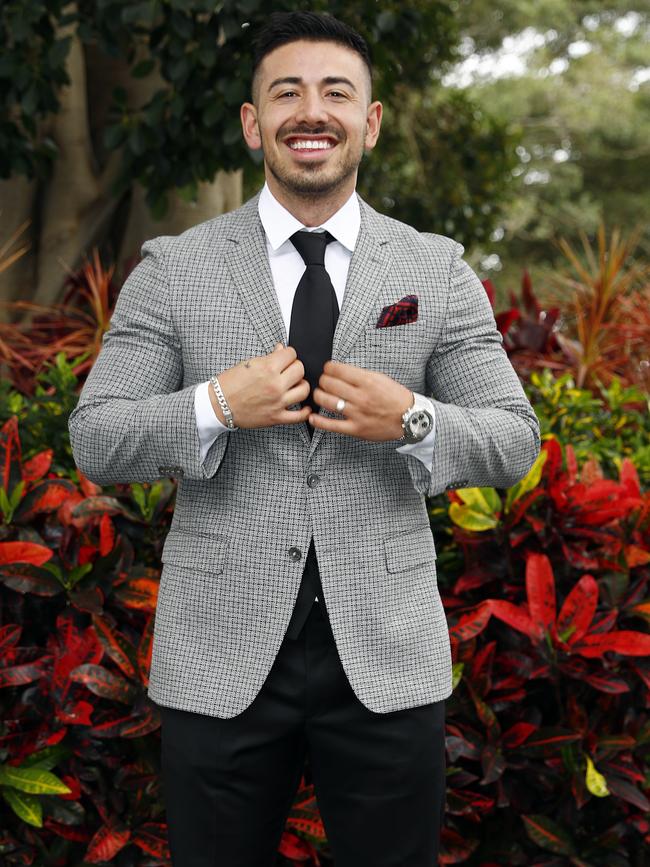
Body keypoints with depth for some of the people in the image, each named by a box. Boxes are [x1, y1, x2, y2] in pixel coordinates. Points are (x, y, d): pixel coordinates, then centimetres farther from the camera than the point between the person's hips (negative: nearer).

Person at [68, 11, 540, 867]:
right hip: (221, 656, 0)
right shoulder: (173, 269, 1)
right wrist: (216, 407, -18)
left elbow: (514, 441, 3)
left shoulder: (437, 269, 3)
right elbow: (95, 443, -1)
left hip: (387, 654, 1)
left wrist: (413, 423, -16)